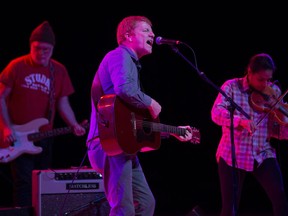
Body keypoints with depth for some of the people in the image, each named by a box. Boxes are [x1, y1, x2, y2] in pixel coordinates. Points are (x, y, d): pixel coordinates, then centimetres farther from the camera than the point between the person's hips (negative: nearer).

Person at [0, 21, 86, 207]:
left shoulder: (59, 71, 5)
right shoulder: (17, 66, -5)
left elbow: (62, 102, 6)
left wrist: (74, 125, -11)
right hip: (19, 138, -4)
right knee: (24, 182, -11)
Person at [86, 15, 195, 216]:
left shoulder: (131, 63, 25)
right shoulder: (120, 56, -6)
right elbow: (124, 88, -29)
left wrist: (173, 132, 28)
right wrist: (151, 103, -13)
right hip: (111, 144, -11)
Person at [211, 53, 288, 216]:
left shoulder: (274, 92, 3)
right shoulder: (231, 87, -5)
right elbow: (216, 113, -19)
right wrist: (241, 121, -35)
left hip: (263, 155, 2)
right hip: (233, 155, -2)